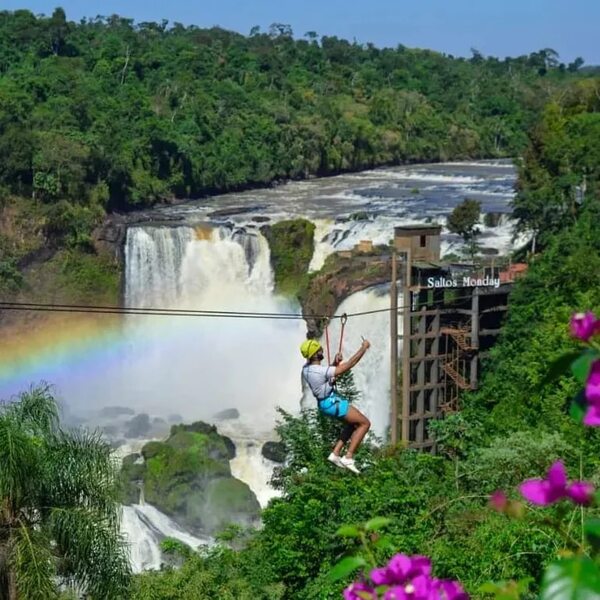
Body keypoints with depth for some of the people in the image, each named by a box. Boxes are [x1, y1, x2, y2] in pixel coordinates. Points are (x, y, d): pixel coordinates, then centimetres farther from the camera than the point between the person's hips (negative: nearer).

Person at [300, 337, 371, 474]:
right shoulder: (320, 371, -29)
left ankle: (335, 453, 19)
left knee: (353, 424, 24)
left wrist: (335, 362, -6)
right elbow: (348, 365, -24)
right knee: (365, 423, 1)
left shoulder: (306, 368, -3)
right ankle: (348, 458, -3)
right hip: (333, 402, -9)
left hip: (324, 402, 9)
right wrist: (363, 348, -14)